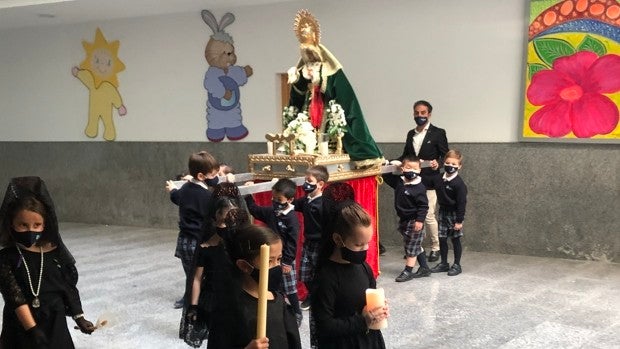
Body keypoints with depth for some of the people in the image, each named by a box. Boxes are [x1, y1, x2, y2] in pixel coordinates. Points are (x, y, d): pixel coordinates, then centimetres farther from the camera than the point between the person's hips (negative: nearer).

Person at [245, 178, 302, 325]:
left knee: (290, 289, 5)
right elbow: (255, 210, 18)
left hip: (285, 260, -6)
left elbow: (292, 242, -18)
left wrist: (288, 262, -17)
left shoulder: (291, 218, -19)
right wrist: (248, 196, 8)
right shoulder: (270, 211, 1)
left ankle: (297, 314, 20)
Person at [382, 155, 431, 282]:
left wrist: (420, 220, -23)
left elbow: (423, 206, -18)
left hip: (414, 222, -8)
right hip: (404, 220, 8)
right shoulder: (399, 181, 2)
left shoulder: (419, 188, -18)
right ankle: (424, 268, 28)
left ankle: (408, 271, 8)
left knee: (411, 247, 0)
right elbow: (387, 177, 18)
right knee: (416, 246, 17)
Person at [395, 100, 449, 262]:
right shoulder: (410, 134, 15)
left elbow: (445, 156, -2)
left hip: (429, 182, -5)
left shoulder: (438, 133, -1)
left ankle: (435, 248, 11)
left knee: (428, 216, -6)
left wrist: (438, 163, -23)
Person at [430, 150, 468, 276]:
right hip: (443, 212, 6)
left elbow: (462, 203, -17)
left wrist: (459, 220, -17)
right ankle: (444, 263, 23)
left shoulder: (459, 183, -17)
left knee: (455, 240, 5)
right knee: (442, 239, 10)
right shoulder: (441, 179, 2)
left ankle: (457, 265, 16)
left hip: (454, 214, -6)